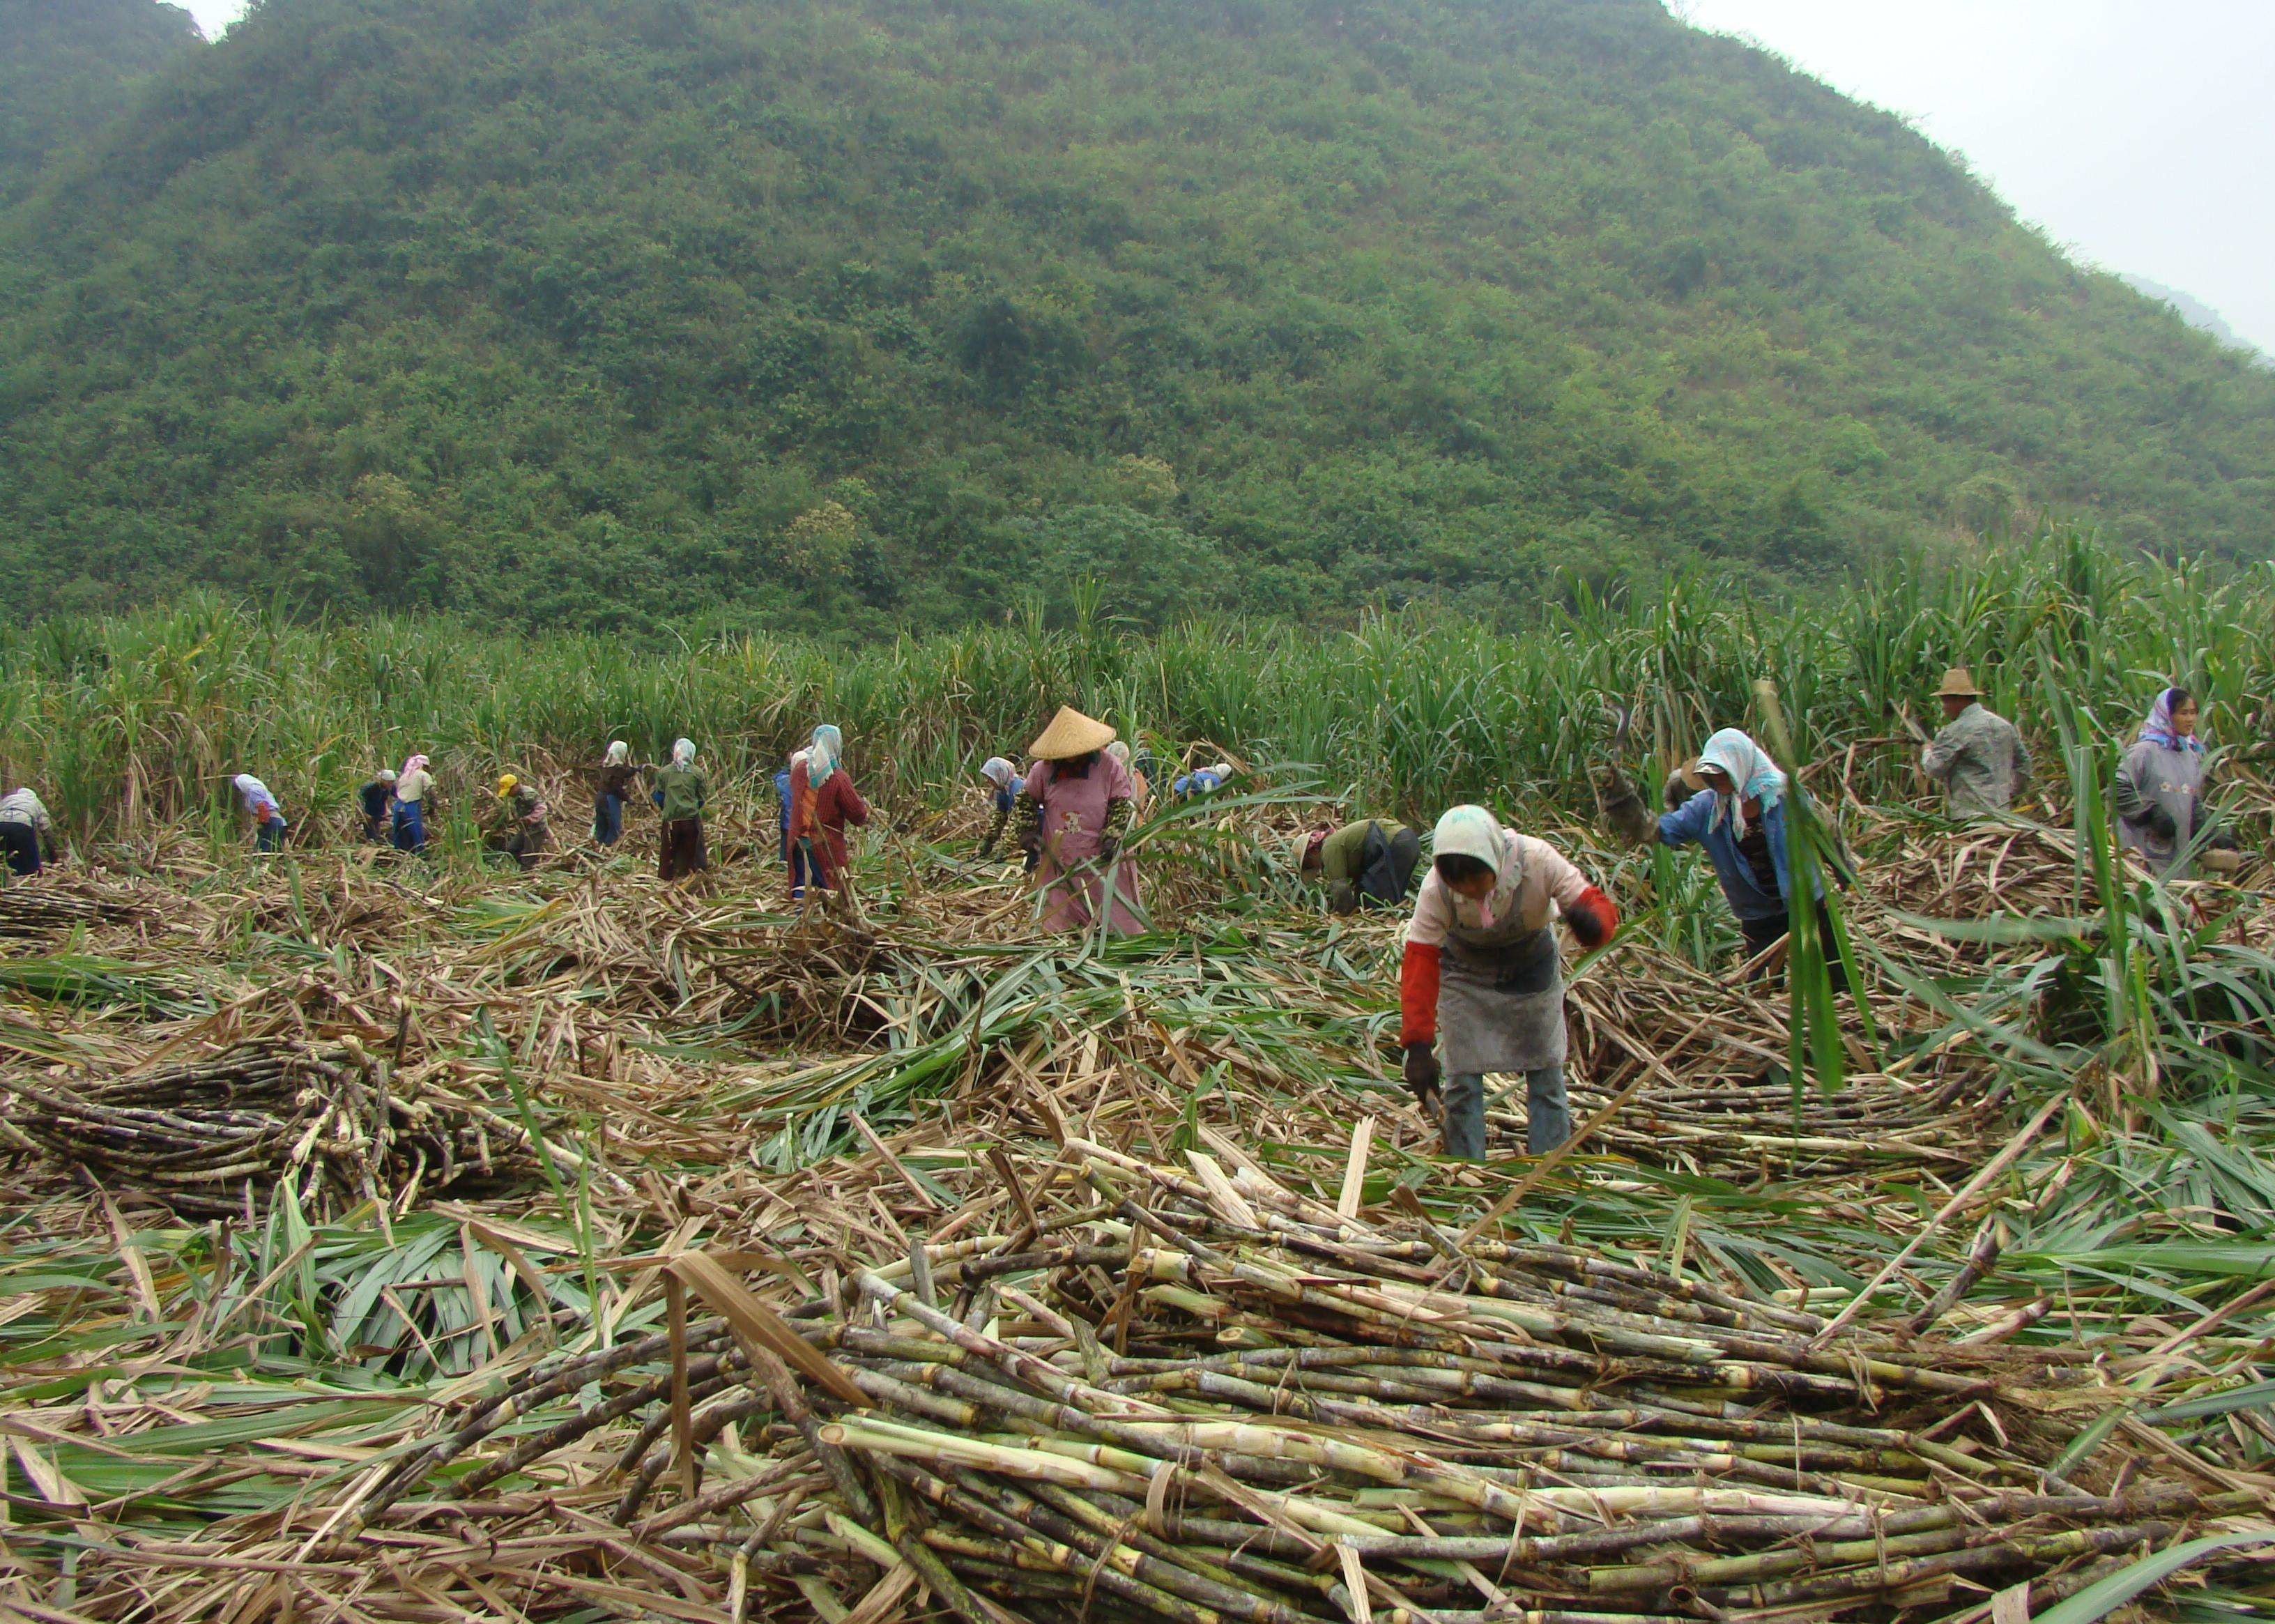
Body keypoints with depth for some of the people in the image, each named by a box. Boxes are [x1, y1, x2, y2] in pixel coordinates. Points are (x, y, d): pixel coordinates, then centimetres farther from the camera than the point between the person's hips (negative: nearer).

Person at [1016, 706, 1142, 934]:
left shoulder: (1110, 768, -8)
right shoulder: (1043, 770, -2)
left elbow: (1121, 806, -3)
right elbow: (1026, 800, 13)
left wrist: (1112, 837, -16)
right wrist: (1027, 831, 0)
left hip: (1100, 861, -2)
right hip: (1058, 863, 2)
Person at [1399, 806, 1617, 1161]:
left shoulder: (1536, 860, -33)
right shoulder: (1436, 888, -32)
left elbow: (1597, 905, -31)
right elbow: (1420, 963, -30)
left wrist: (1592, 923, -57)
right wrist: (1418, 1045, -36)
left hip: (1533, 970, 1)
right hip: (1466, 977, 0)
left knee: (1547, 1078, 3)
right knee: (1462, 1082, -3)